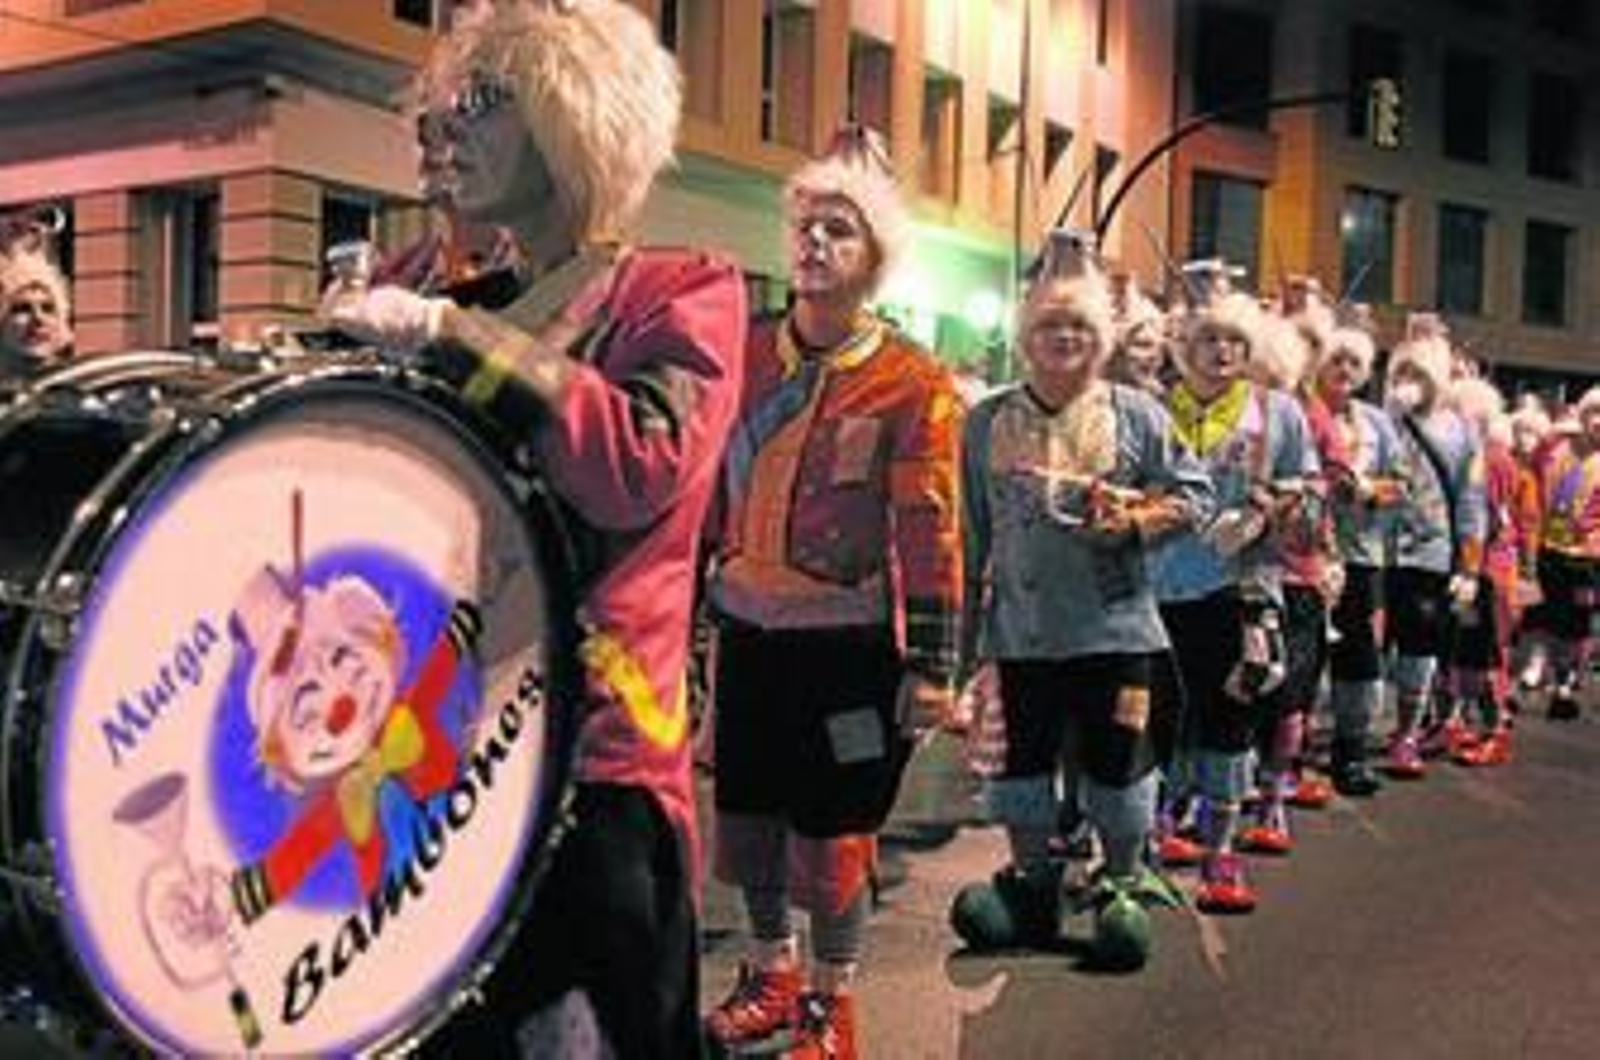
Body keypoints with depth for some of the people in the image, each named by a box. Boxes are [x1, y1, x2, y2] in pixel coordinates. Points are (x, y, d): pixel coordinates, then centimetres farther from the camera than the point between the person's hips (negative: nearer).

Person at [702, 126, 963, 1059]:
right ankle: (772, 976, 39)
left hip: (849, 641, -5)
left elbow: (930, 527, -11)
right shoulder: (742, 358, 5)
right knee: (747, 817, 16)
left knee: (831, 832, 6)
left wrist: (931, 665, -12)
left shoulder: (914, 383, -9)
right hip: (746, 630, 5)